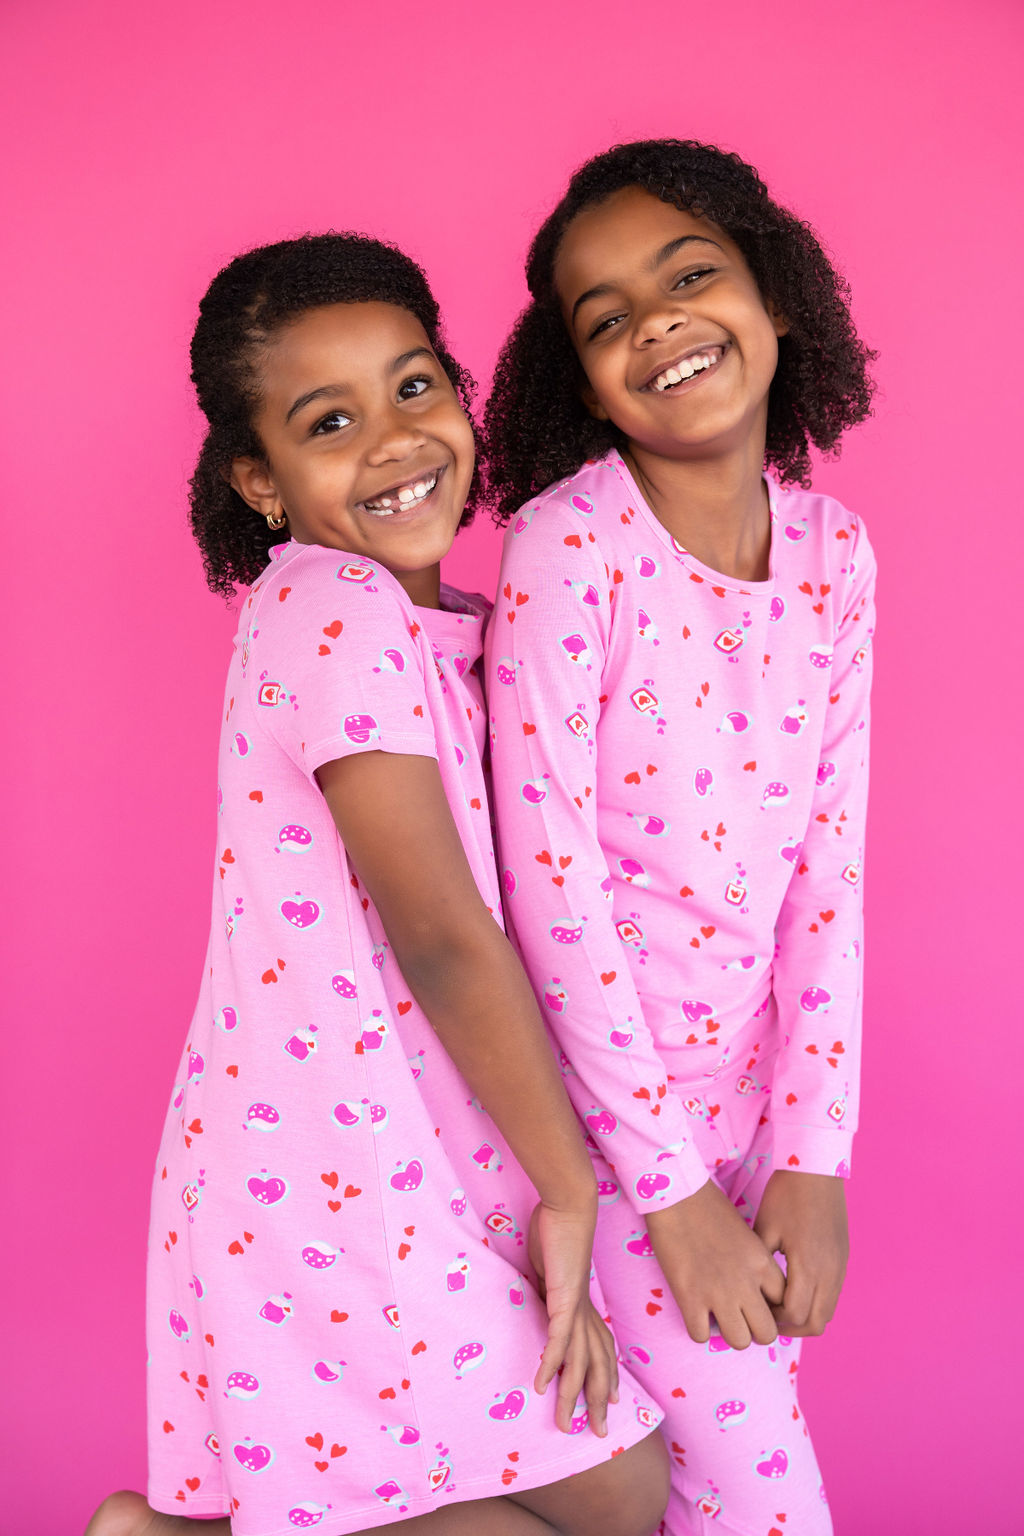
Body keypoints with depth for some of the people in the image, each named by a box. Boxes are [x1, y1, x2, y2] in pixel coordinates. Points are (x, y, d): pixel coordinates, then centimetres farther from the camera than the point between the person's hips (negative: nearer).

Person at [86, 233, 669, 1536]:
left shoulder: (430, 621, 10)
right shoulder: (336, 614, -19)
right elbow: (442, 938, -19)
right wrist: (570, 1191, -12)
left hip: (405, 1152, 9)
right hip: (346, 1174, -9)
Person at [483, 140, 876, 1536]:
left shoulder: (835, 550, -2)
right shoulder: (568, 545, -17)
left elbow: (831, 864, -1)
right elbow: (553, 882, -18)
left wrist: (815, 1157, -6)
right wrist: (673, 1187, -15)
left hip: (755, 1084, 5)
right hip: (604, 1093, -5)